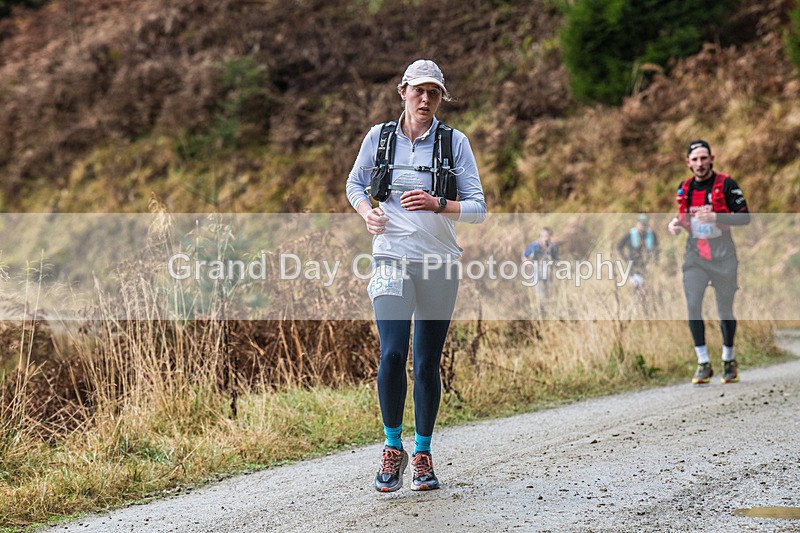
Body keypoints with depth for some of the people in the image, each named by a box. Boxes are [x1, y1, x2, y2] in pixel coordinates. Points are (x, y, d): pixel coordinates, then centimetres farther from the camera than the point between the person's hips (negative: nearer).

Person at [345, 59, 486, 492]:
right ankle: (393, 448, 3)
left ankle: (423, 455, 18)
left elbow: (477, 208, 0)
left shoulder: (455, 142, 1)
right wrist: (367, 212, -1)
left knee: (428, 363, 4)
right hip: (392, 258, 0)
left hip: (440, 262, 0)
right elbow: (355, 184, 19)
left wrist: (437, 204, -17)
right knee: (392, 354, -15)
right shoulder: (379, 137, 4)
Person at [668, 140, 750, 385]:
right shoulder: (684, 188, 8)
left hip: (722, 253, -3)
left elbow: (745, 217, -10)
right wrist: (675, 224, -1)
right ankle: (703, 364, -5)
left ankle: (729, 360, 25)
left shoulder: (726, 184, -7)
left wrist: (715, 217, -23)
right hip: (695, 253, 3)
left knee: (725, 309, 6)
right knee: (692, 305, -11)